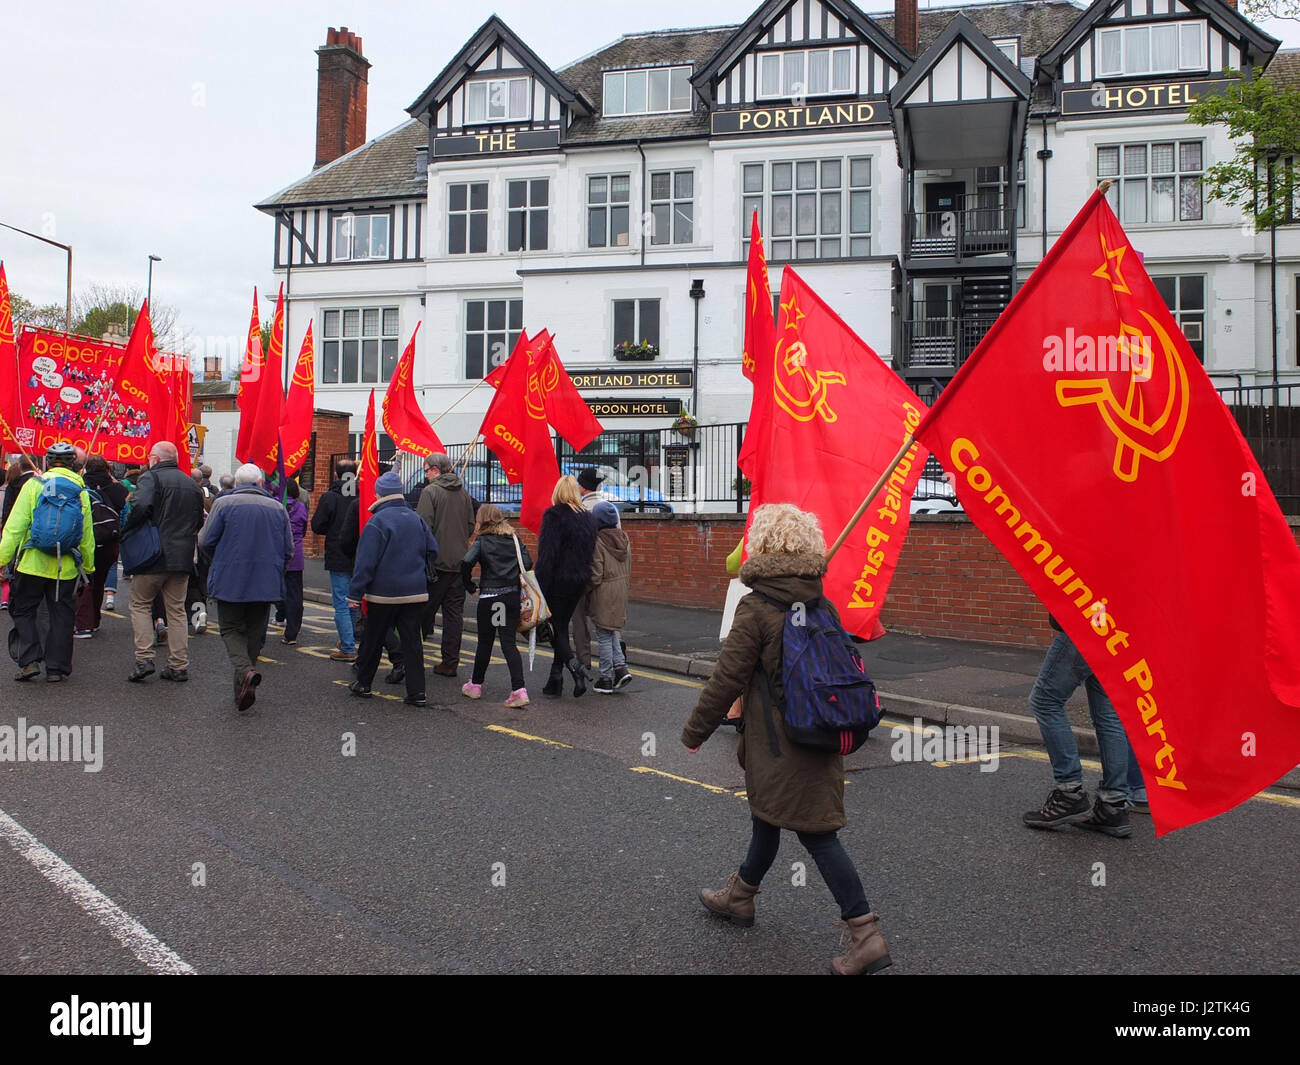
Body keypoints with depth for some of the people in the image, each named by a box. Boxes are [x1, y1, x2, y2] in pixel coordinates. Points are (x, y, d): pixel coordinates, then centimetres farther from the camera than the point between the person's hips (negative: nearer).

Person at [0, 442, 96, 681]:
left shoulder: (34, 485, -4)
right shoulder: (81, 491, 3)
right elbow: (87, 535, 7)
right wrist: (88, 567, 17)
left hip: (32, 564, -2)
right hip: (66, 569, 2)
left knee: (23, 611, 11)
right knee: (61, 617, 9)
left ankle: (29, 661, 1)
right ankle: (56, 668, 10)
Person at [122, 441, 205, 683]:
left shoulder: (151, 477, -6)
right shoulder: (192, 484, 14)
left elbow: (140, 506, -23)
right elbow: (199, 521, 18)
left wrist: (125, 532, -11)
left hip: (154, 555, -5)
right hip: (183, 558, 5)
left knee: (140, 604, 8)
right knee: (177, 610, 10)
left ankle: (144, 658, 0)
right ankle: (179, 665, 9)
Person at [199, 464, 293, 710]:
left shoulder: (224, 504, -4)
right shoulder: (277, 508, 5)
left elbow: (205, 542, -4)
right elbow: (288, 550, 6)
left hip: (230, 582, -3)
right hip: (266, 585, 3)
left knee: (231, 629, 8)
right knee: (254, 632, 14)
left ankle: (246, 670, -19)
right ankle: (242, 692, 18)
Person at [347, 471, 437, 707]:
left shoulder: (377, 522, -12)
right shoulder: (415, 518, 5)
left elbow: (366, 562, -14)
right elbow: (432, 549, 11)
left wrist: (355, 593, -10)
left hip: (384, 593, -4)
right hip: (415, 592, 4)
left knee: (373, 639, 11)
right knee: (412, 640, 5)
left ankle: (363, 683, 24)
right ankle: (417, 692, 1)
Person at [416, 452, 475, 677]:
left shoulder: (430, 492, -9)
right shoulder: (463, 493, 10)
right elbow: (471, 525, 15)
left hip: (437, 560, -5)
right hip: (459, 562, 5)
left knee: (425, 610, 4)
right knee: (454, 612, 7)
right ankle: (450, 663, 8)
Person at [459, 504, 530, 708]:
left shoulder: (482, 541, -5)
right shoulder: (514, 538, 8)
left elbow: (466, 563, -19)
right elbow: (528, 563, 2)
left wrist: (471, 586, -5)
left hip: (490, 597, -3)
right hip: (513, 595, 3)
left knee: (485, 642, 12)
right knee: (509, 643, 3)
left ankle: (475, 685, 27)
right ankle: (519, 689, -9)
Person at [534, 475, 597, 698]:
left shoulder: (554, 516, -12)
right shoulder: (587, 517, 9)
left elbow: (546, 555, -16)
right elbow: (591, 551, 13)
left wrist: (540, 587, -14)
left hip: (559, 580, -7)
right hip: (580, 580, 7)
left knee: (555, 628, 2)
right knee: (562, 626, 14)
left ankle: (575, 666, -17)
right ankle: (555, 680, 17)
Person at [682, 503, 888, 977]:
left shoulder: (756, 609, -17)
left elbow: (726, 679, -15)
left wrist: (695, 731, -3)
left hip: (779, 744, -8)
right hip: (820, 737, 8)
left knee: (817, 834, -1)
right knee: (766, 817, 24)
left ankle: (866, 935, 2)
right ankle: (739, 895, 42)